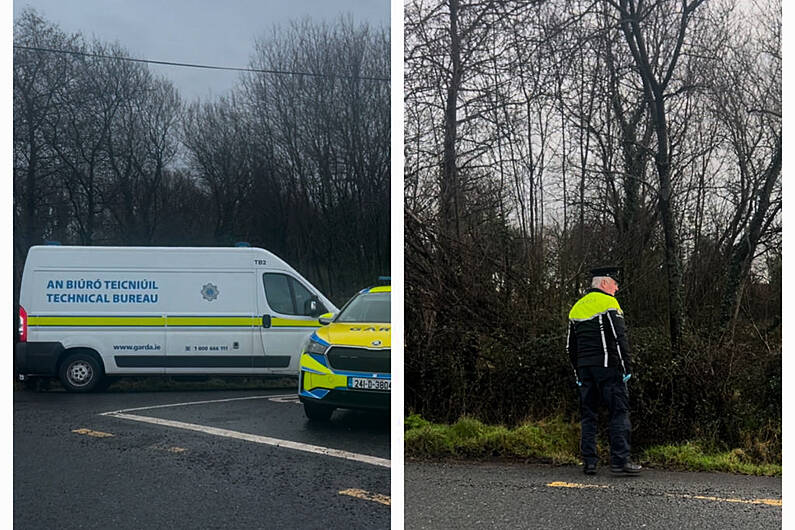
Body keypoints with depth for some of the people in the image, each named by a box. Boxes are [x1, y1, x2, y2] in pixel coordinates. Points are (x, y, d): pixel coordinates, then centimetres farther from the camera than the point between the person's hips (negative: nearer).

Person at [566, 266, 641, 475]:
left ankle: (589, 462, 7)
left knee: (588, 415, 8)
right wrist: (626, 368, -9)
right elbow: (619, 338, -13)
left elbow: (571, 346, 17)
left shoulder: (577, 307, 16)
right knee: (619, 411, -2)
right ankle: (620, 460, -6)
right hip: (607, 366, -6)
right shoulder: (608, 303, -5)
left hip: (585, 367, 7)